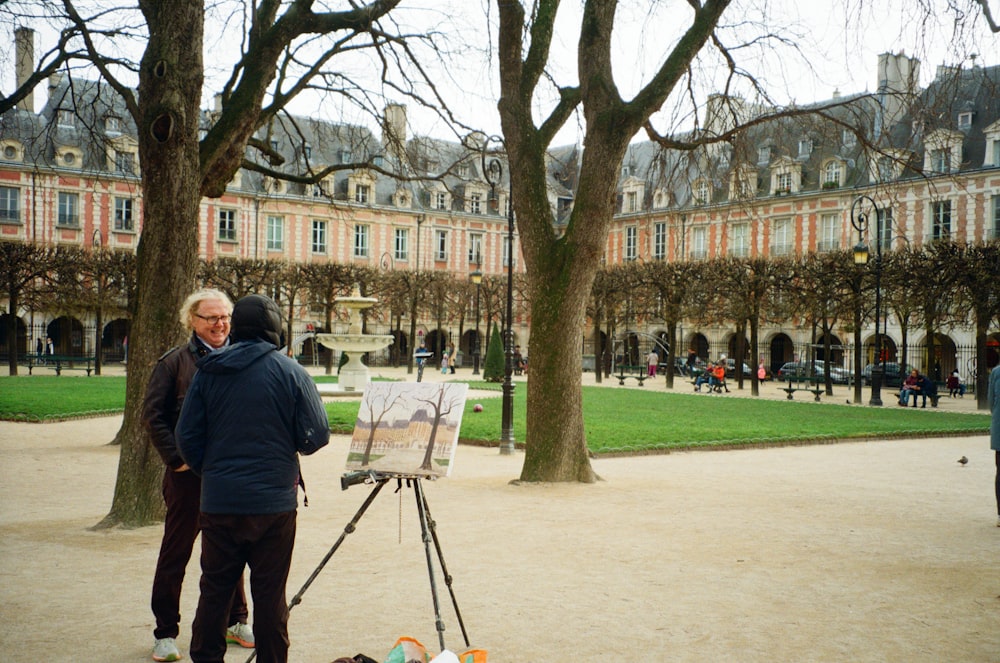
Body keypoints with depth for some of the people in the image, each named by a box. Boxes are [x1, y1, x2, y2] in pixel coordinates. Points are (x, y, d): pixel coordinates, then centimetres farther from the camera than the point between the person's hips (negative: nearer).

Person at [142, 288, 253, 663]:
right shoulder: (175, 361, -1)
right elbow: (152, 415, -3)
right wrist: (176, 459, -11)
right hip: (189, 475, -3)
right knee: (175, 554, 6)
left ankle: (235, 621, 30)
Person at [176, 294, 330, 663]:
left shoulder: (208, 372, 0)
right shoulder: (290, 372, -8)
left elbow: (187, 436, 3)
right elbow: (317, 435, -7)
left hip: (218, 500, 2)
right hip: (274, 499, -2)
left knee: (215, 588, 13)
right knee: (269, 592, 7)